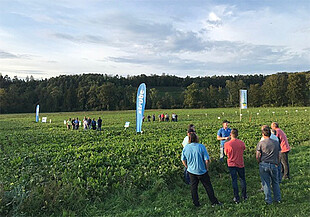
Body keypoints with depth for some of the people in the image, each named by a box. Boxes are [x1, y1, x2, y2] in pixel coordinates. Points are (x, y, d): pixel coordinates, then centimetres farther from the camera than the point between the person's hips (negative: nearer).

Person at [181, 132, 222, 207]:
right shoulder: (201, 147, -18)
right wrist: (206, 168, 0)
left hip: (191, 171, 3)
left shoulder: (185, 148, -9)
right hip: (202, 171, -2)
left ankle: (196, 203, 27)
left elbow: (183, 160, -1)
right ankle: (214, 202, 25)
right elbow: (206, 160, -15)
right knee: (208, 186, 14)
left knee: (193, 187, 17)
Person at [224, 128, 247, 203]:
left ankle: (236, 198, 11)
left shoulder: (227, 144, -16)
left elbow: (226, 153, -1)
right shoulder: (241, 143, -8)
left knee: (234, 180, 6)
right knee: (242, 179, 18)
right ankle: (244, 196, 29)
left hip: (232, 164, -2)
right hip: (240, 164, 2)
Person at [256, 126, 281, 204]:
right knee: (275, 182, 20)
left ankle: (268, 200, 14)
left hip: (263, 165, -3)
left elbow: (257, 157, -7)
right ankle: (278, 199, 29)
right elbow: (279, 156, 9)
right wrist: (277, 164, 19)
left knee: (266, 183, 7)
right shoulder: (276, 143, 4)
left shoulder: (260, 143, -6)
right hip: (273, 165, 3)